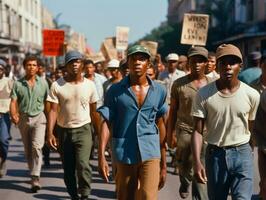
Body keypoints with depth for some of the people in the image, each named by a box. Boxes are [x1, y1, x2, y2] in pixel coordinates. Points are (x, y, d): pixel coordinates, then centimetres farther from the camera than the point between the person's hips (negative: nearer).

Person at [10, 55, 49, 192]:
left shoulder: (43, 83, 1)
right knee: (28, 150, 12)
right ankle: (33, 173, 29)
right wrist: (14, 115, -21)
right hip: (24, 118, 2)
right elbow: (14, 101, -5)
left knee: (37, 147, -16)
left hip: (39, 118, -2)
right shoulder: (18, 84, 1)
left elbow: (47, 101, 6)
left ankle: (35, 179, -18)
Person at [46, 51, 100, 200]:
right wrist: (50, 133, -15)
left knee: (83, 164, -19)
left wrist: (99, 132, 9)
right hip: (63, 131, 1)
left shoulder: (90, 85, 1)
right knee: (68, 169, 10)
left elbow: (93, 111, 8)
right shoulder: (57, 85, -3)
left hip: (83, 130, -1)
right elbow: (53, 110, -6)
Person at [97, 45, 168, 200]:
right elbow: (106, 124, -2)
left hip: (150, 153, 0)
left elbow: (160, 125, 11)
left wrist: (164, 164, 12)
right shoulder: (115, 91, -1)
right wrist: (101, 157, -12)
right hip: (123, 154, 0)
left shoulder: (159, 91, 5)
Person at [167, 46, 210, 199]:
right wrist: (170, 134, 3)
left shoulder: (212, 84, 4)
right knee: (184, 166, 12)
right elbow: (173, 110, 5)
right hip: (185, 131, 0)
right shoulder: (179, 84, 1)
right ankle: (185, 184, 44)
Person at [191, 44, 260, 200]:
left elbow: (251, 129, 6)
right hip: (215, 154, 1)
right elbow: (198, 131, -6)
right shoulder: (204, 94, -7)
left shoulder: (252, 95, -6)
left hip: (242, 153, -1)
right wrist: (197, 162, -15)